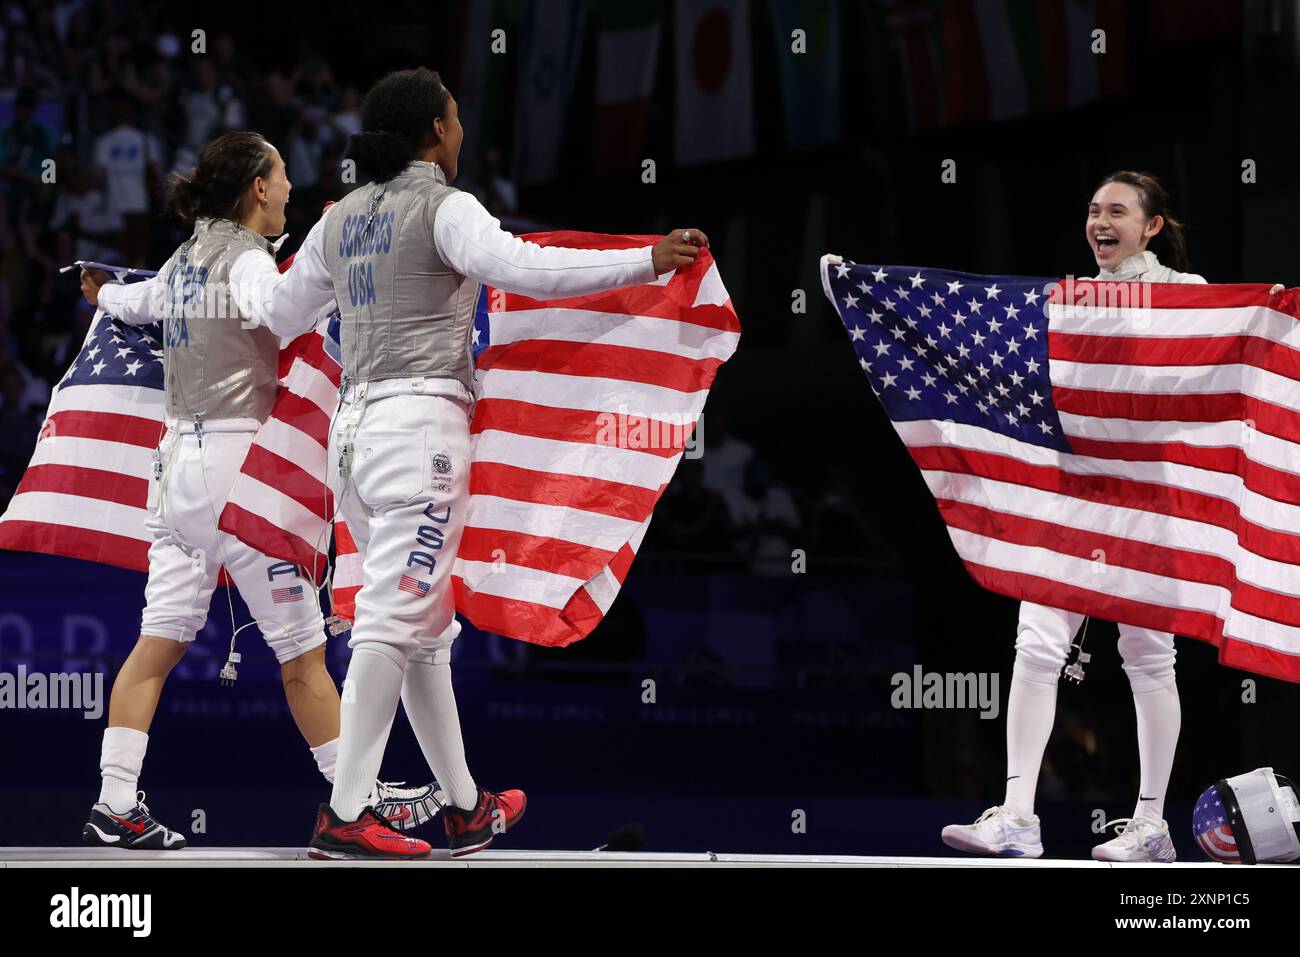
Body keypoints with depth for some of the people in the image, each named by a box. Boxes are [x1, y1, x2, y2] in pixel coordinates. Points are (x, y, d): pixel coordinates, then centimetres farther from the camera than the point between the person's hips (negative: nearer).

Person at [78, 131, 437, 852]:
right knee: (301, 646, 0)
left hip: (178, 459, 8)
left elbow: (134, 301, 33)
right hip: (238, 460, -8)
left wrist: (101, 292, 56)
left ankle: (115, 807, 1)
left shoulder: (185, 261, 13)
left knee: (160, 641, 6)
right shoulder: (248, 261, -11)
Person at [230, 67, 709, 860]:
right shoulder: (443, 207, -7)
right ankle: (343, 818, -15)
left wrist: (247, 260, 48)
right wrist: (648, 262, -29)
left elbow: (280, 312, 26)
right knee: (396, 622, -10)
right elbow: (523, 268, -25)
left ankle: (466, 807, 20)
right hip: (422, 423, -8)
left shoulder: (342, 219, 14)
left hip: (356, 428, 8)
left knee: (425, 626, 14)